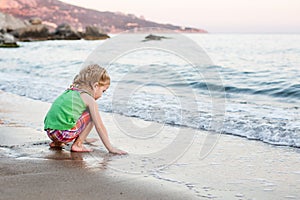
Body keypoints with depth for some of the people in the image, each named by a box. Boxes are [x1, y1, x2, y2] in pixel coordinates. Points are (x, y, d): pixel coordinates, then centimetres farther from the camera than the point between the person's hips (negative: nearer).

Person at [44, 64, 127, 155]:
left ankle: (57, 142, 24)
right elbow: (99, 127, -1)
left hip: (50, 132, 8)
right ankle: (77, 145, 4)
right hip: (63, 133, -8)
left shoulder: (70, 91, 23)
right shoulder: (90, 100, -1)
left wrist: (82, 137, 50)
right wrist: (110, 148, 6)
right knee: (91, 116, 6)